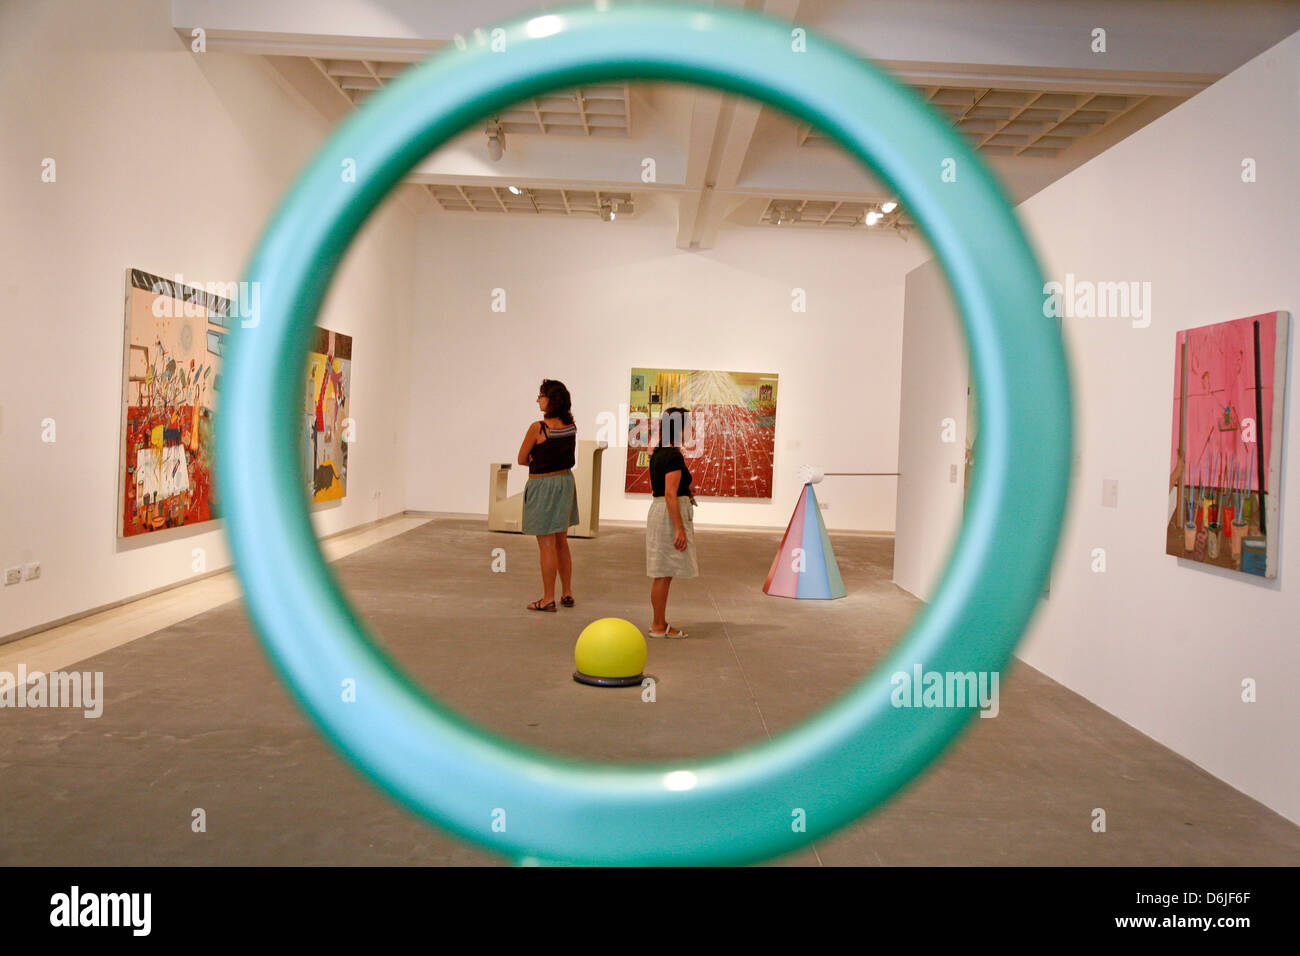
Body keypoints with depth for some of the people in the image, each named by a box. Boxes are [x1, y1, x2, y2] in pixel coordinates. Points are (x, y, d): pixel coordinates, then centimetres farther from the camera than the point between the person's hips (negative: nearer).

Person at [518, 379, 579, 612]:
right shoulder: (571, 426, 2)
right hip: (566, 481, 7)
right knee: (561, 542, 17)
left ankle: (548, 599, 7)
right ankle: (567, 594, 24)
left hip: (543, 486, -7)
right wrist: (541, 461, 5)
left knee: (546, 546, 0)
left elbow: (522, 459, -8)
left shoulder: (539, 427, -18)